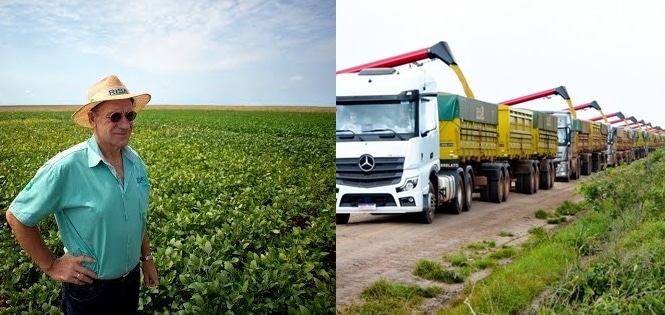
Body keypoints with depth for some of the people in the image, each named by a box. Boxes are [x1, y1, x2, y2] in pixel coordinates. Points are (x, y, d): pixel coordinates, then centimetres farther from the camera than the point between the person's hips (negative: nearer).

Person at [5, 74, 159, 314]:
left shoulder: (136, 162, -4)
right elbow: (16, 216, -13)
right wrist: (50, 266, -10)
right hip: (89, 289, -5)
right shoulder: (65, 167, -23)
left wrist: (147, 258, 14)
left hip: (131, 280, 5)